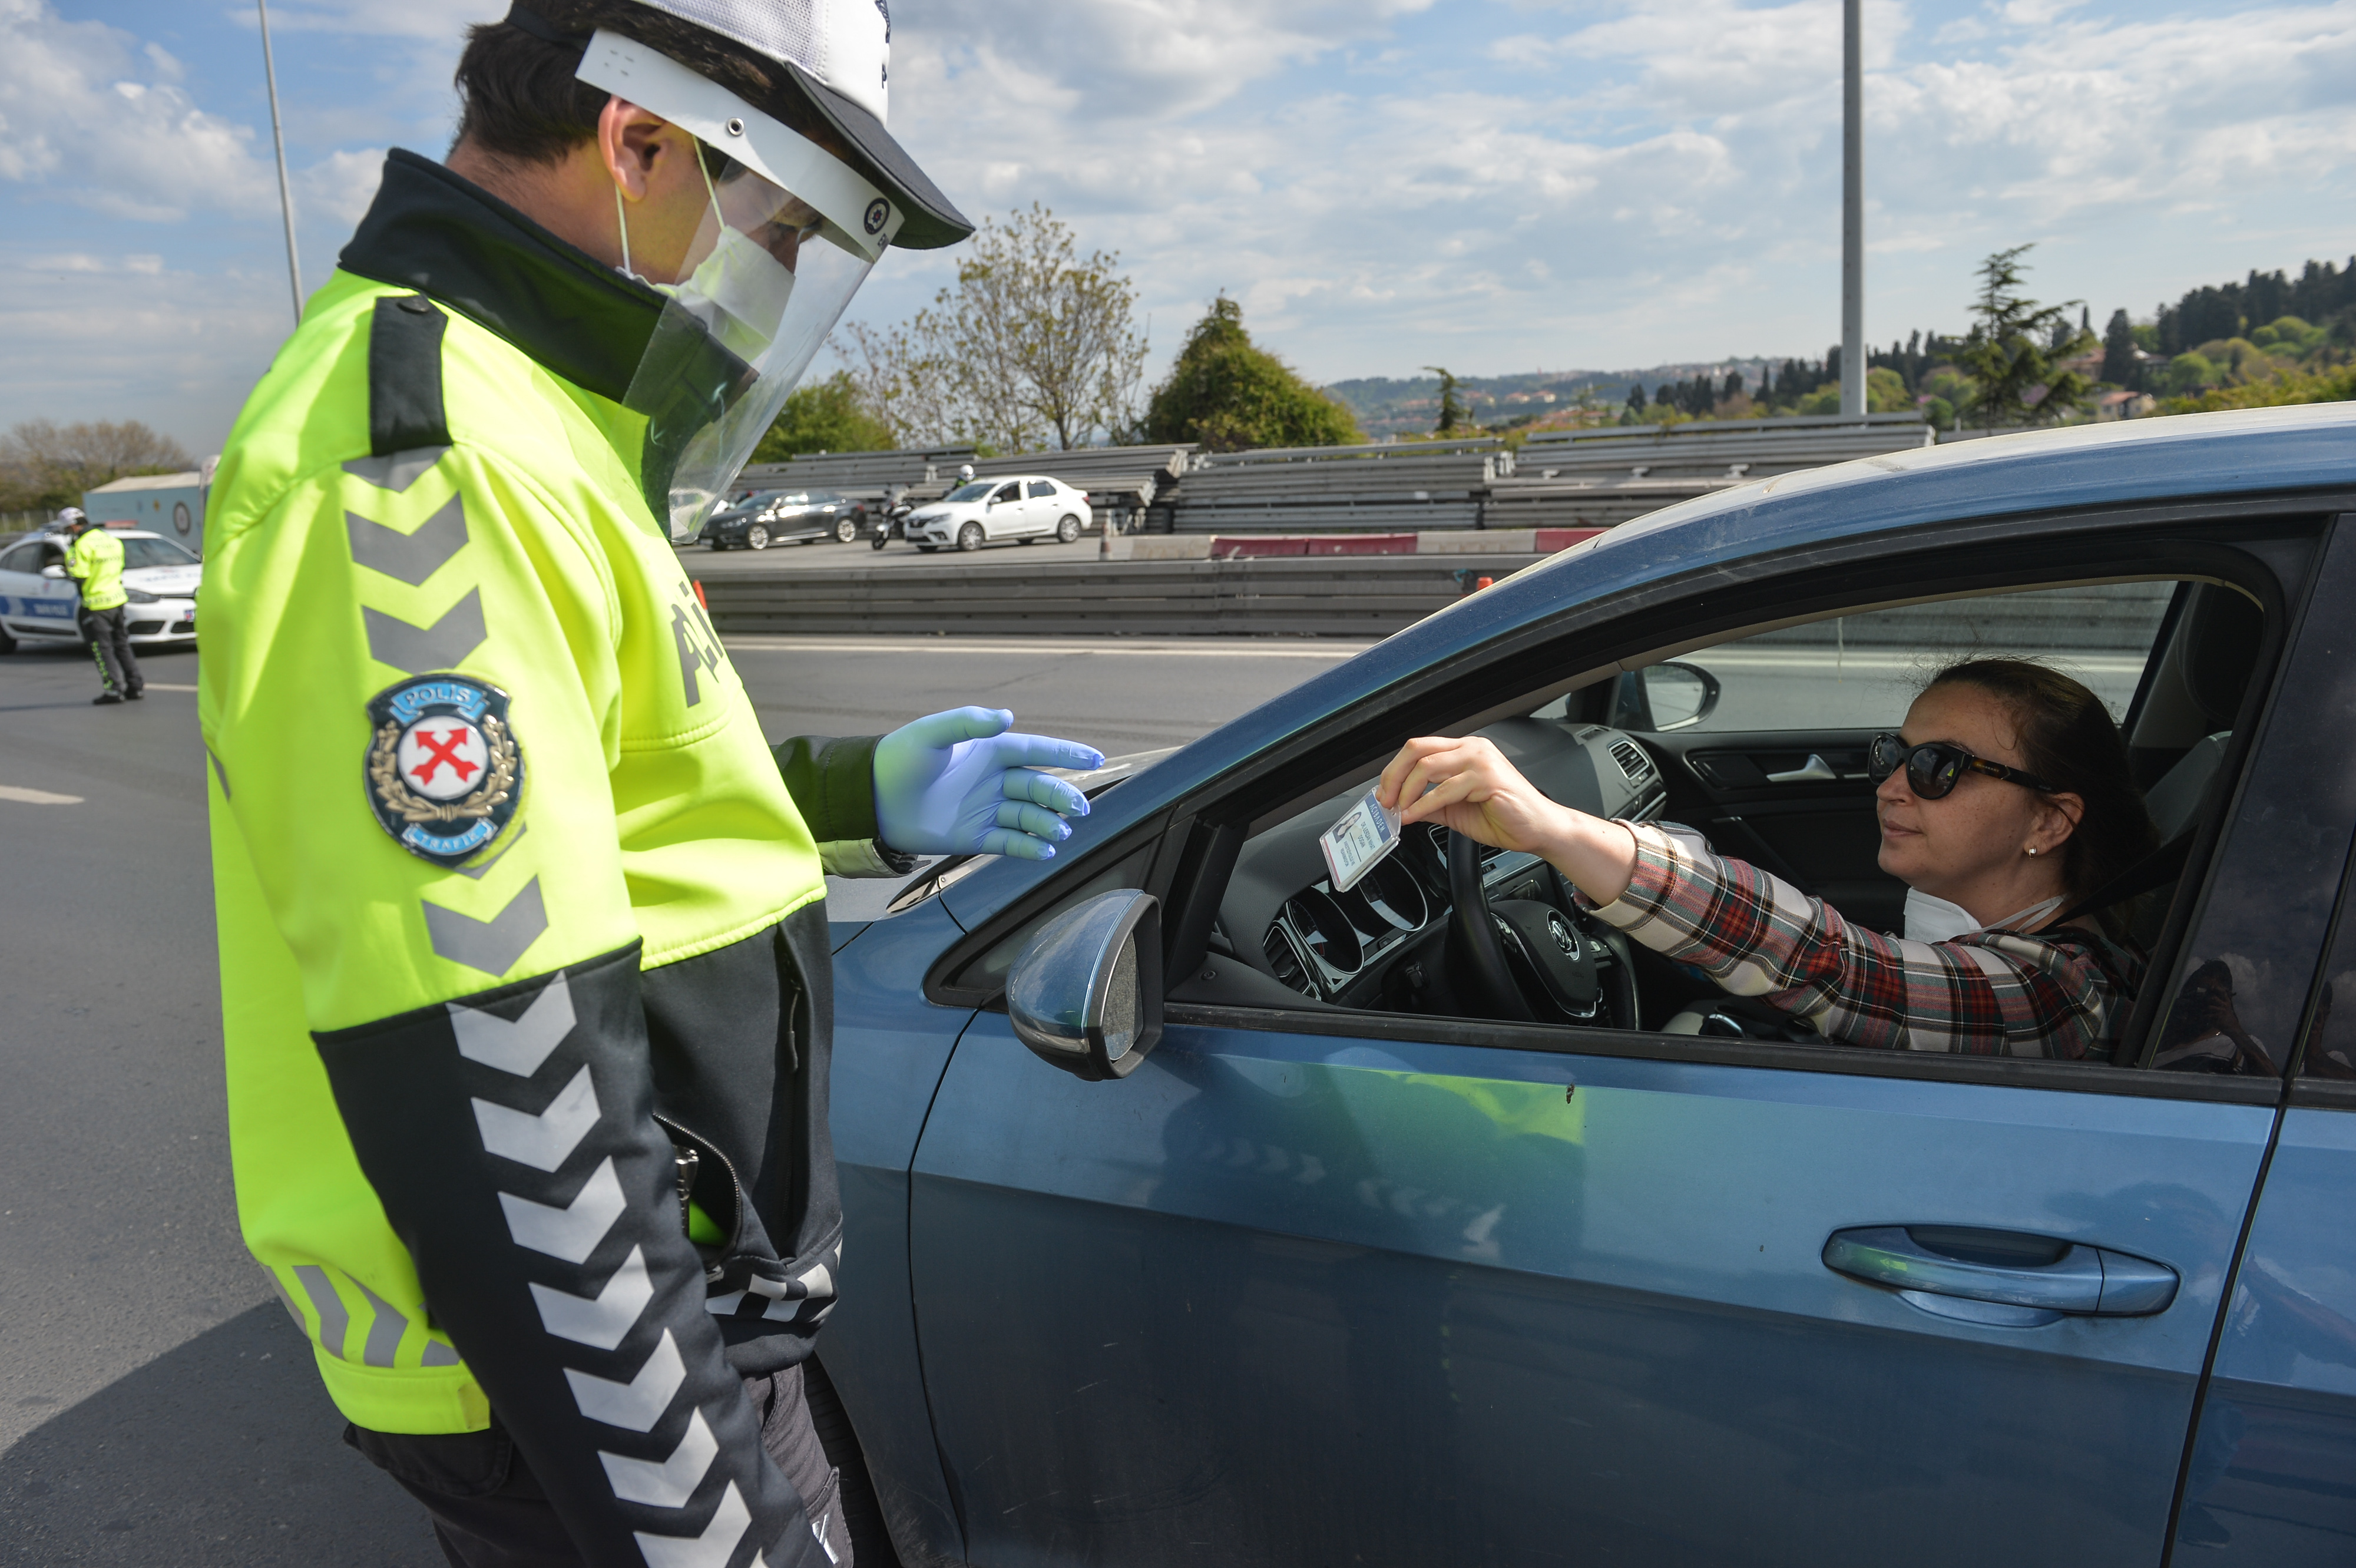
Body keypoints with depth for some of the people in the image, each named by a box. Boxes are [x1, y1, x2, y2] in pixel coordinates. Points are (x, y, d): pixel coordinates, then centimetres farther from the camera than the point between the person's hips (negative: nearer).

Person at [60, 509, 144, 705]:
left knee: (102, 648, -1)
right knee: (121, 645, 14)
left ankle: (114, 689, -3)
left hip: (96, 604, -8)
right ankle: (136, 686, 14)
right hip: (117, 600, 8)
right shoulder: (113, 541, 10)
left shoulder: (83, 545, -15)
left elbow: (79, 576, -17)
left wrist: (70, 555, -2)